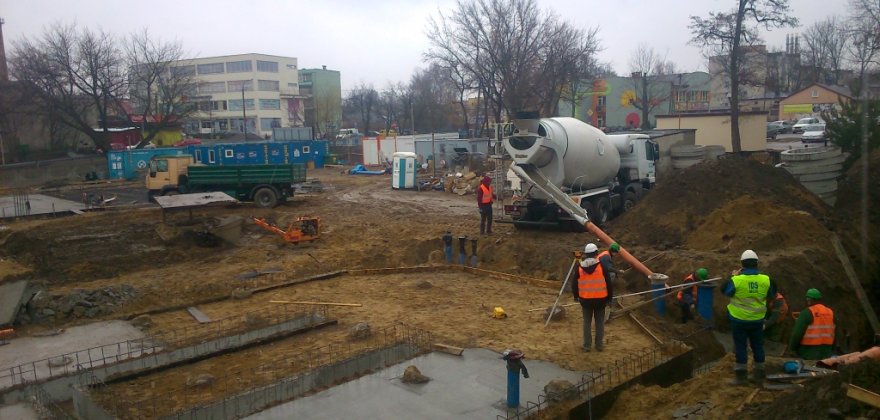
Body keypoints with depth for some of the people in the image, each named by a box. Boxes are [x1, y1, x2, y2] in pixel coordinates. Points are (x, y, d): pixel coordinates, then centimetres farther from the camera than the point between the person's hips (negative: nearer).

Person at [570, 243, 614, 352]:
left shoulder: (579, 267, -3)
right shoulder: (602, 265, -9)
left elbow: (574, 283, 4)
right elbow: (608, 282, -5)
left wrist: (576, 296, 20)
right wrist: (610, 297, 7)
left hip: (585, 299, 1)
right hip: (600, 299, -1)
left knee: (587, 322, 11)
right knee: (600, 322, 11)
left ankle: (587, 345, 14)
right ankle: (599, 345, 16)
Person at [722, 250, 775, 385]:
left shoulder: (736, 280, -20)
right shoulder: (765, 280, -10)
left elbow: (724, 290, -4)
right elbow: (772, 293, 8)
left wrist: (733, 276, 4)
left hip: (739, 319, -3)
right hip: (757, 320, 3)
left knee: (740, 346, 6)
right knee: (758, 346, 16)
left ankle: (741, 375, 12)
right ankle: (759, 374, 25)